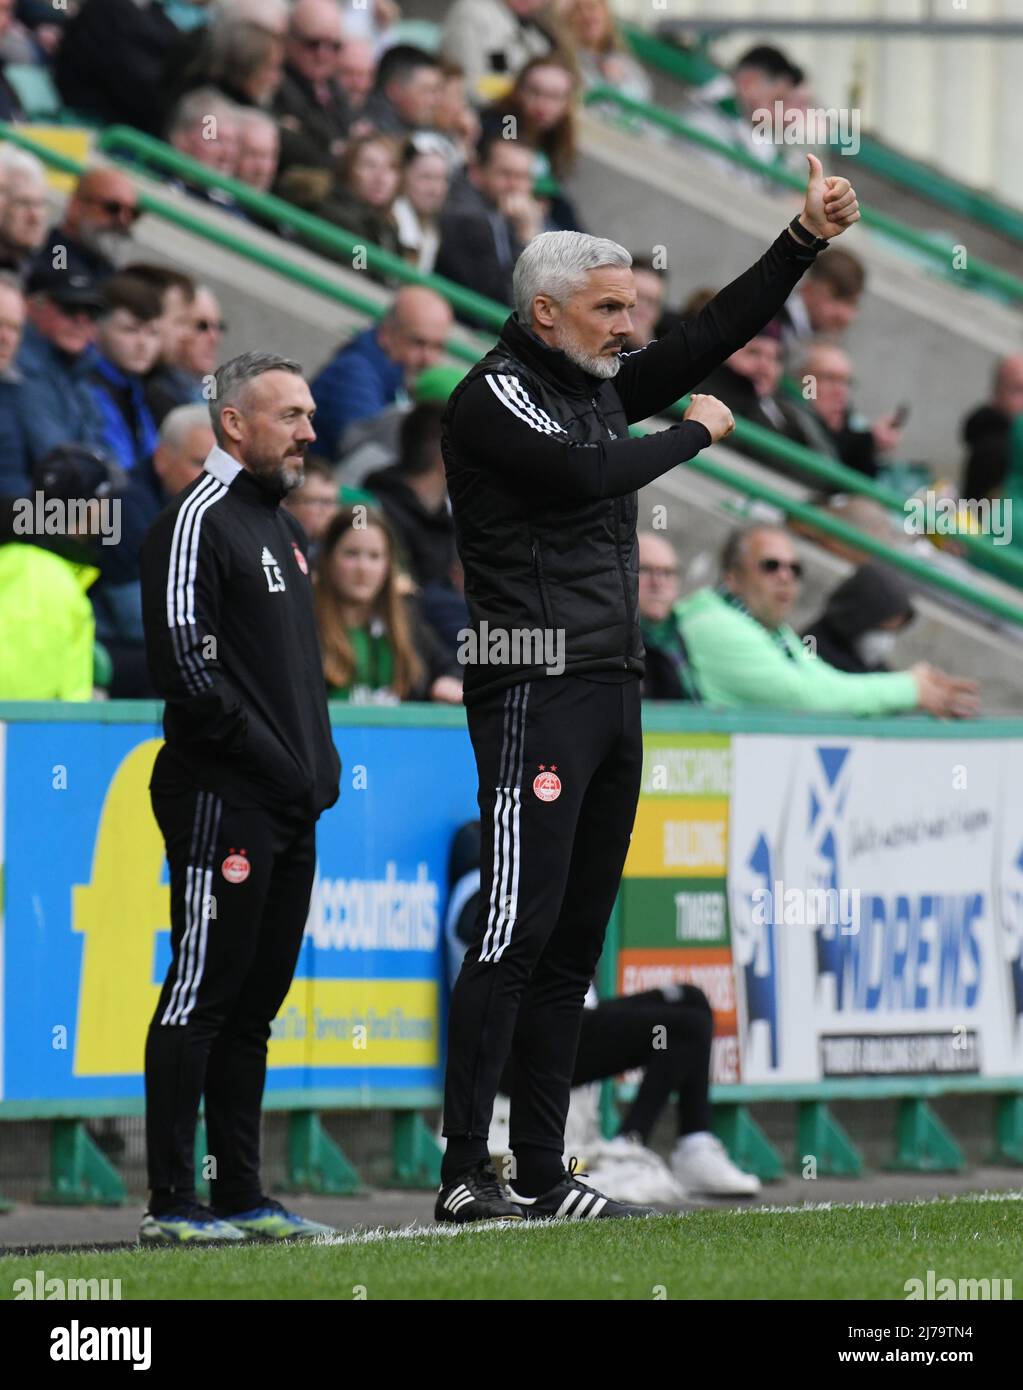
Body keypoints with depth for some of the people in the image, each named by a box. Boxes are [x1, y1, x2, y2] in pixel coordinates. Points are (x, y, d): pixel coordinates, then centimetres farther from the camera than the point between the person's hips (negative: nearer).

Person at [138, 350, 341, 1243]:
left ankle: (242, 1196, 15)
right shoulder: (199, 522, -9)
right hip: (223, 800, -9)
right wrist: (270, 759, -17)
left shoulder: (282, 528, 20)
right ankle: (172, 1203, -6)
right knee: (201, 995, -7)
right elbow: (186, 664, -17)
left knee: (255, 1003, 11)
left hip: (290, 805, 9)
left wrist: (319, 759, 13)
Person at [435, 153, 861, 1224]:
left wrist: (806, 239, 10)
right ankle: (464, 1176, -14)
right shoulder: (494, 396, -8)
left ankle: (541, 1176, 10)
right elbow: (593, 473, -20)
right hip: (533, 688, -9)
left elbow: (713, 338, 18)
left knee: (575, 938, 8)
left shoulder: (597, 383, 17)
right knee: (519, 928, -13)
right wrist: (696, 432, -2)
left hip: (610, 690, 9)